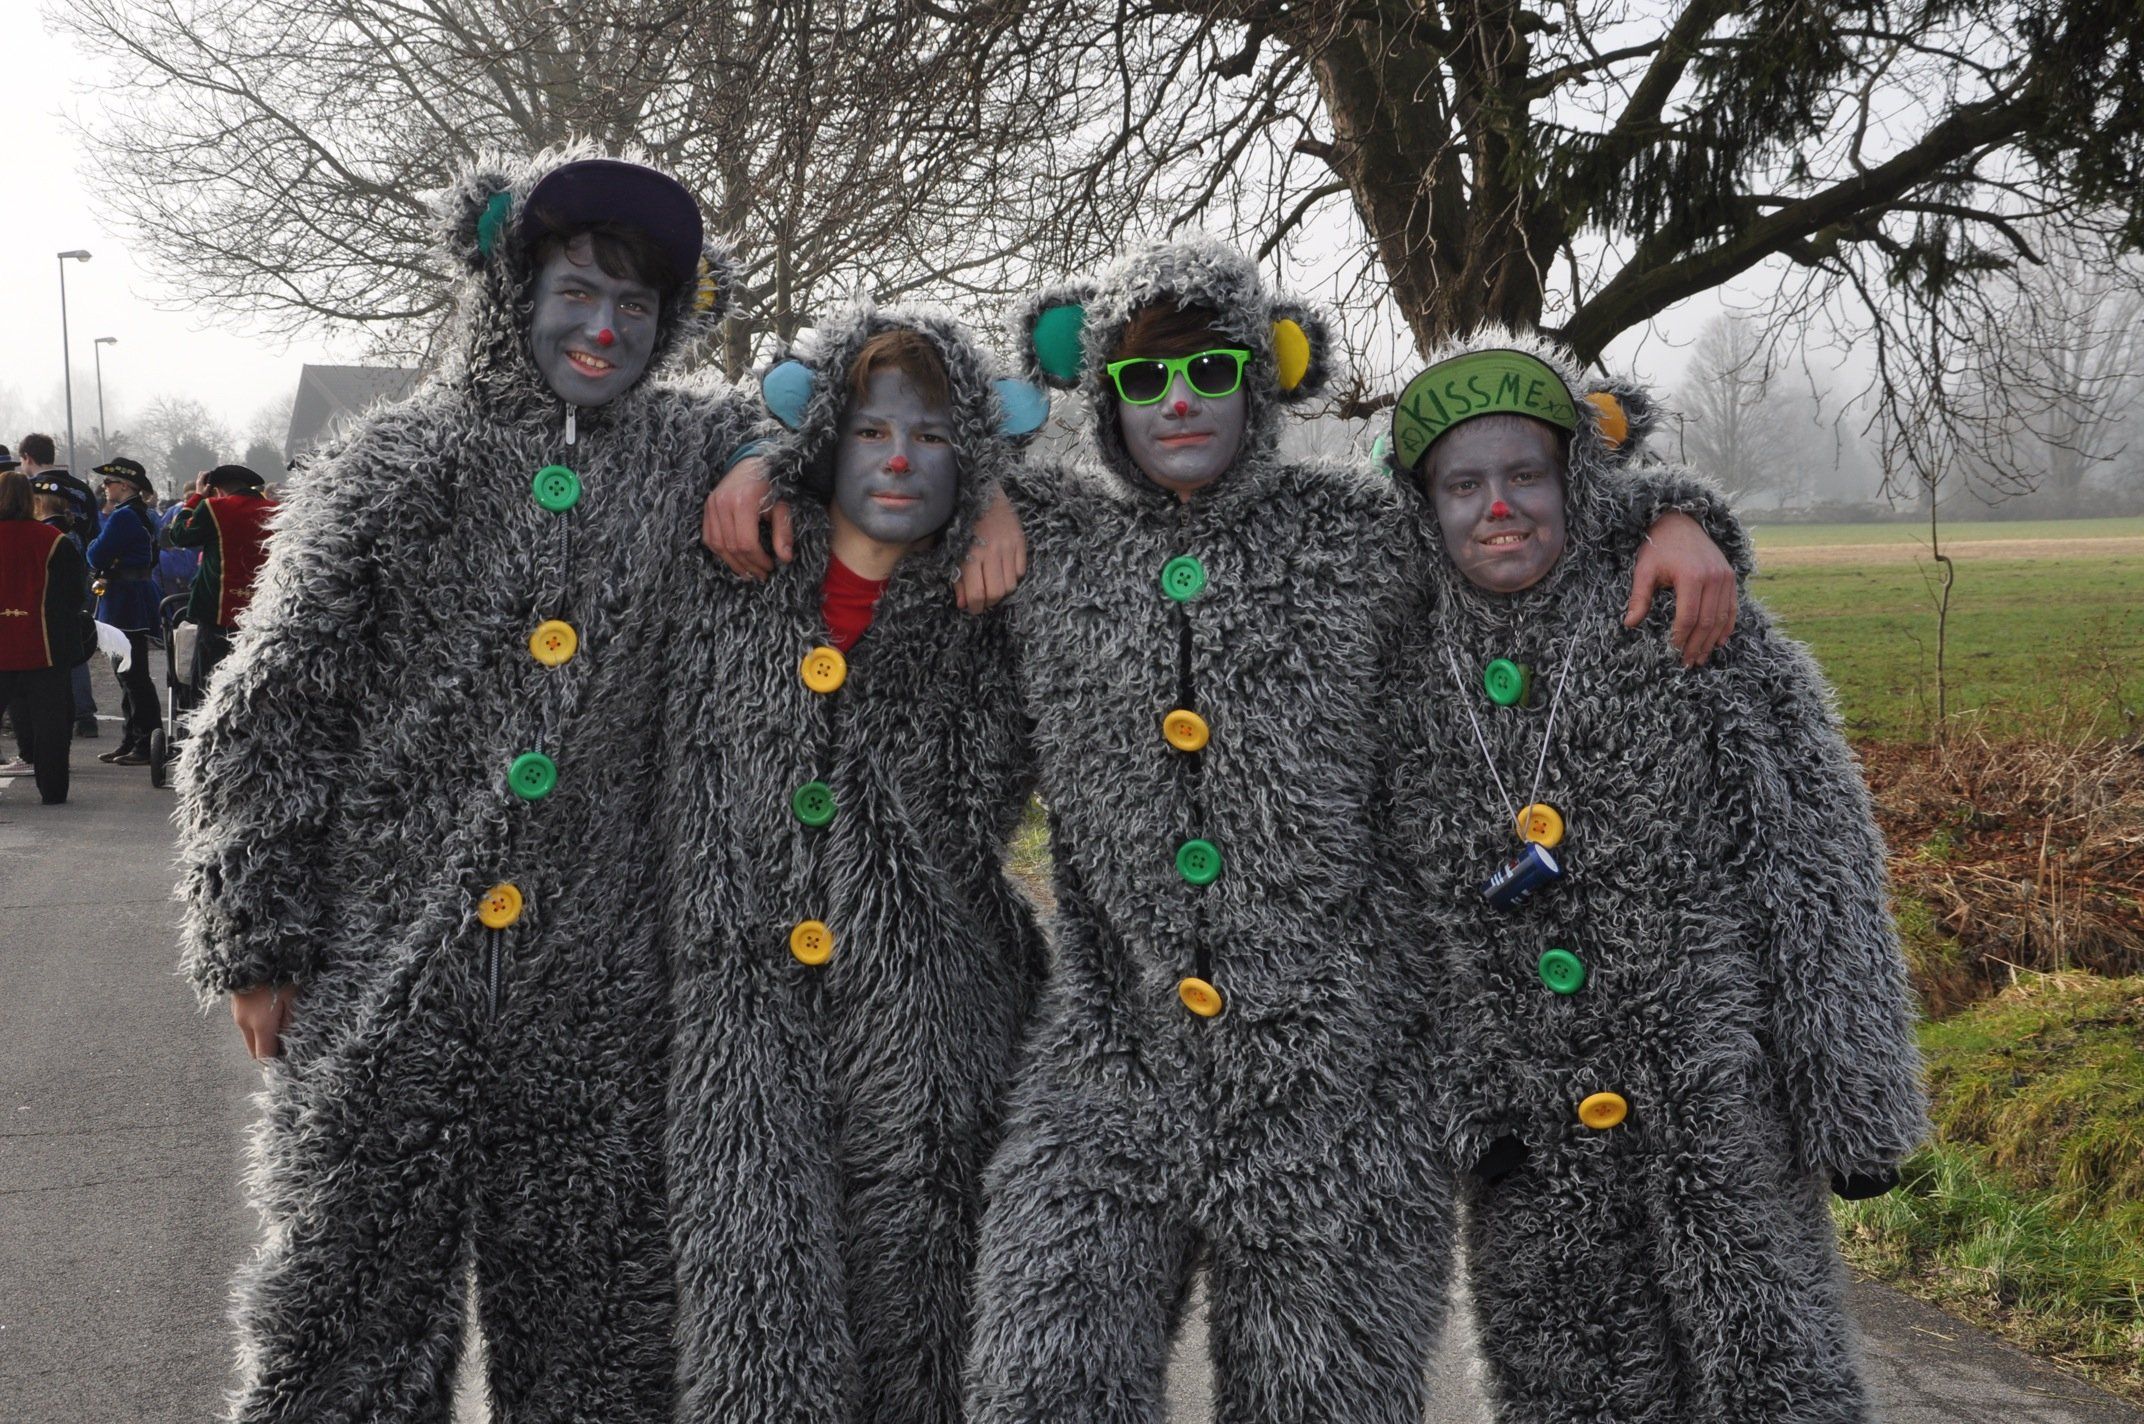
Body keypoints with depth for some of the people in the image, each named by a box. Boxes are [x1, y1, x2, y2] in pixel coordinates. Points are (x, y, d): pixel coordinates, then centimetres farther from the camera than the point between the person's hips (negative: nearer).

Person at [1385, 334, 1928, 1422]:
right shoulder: (1405, 680, 0)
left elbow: (1817, 857, -6)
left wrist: (1854, 1095, -7)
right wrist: (1461, 1099, -1)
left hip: (1720, 1104, -3)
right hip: (1530, 1128, 3)